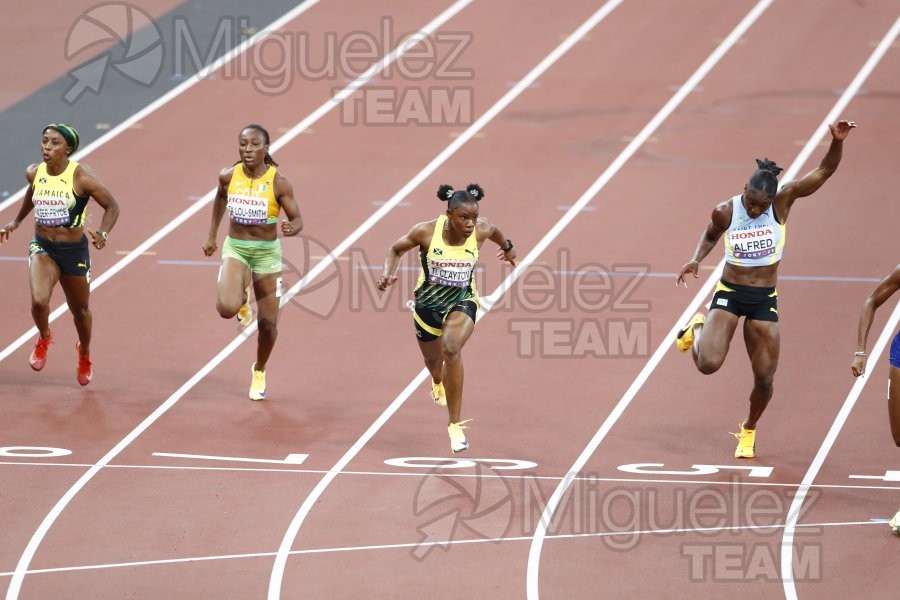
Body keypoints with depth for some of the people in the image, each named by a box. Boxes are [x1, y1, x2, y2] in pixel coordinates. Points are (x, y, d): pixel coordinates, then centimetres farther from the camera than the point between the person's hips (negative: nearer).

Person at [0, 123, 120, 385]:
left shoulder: (81, 177, -18)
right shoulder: (34, 173, -5)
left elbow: (112, 206, -11)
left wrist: (103, 234, -26)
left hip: (74, 250, -2)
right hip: (42, 247, 2)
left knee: (80, 310, 17)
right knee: (39, 301, -23)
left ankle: (84, 353, 47)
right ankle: (44, 338, 12)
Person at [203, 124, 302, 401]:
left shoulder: (279, 183, -16)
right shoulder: (228, 176, -9)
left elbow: (297, 219, -11)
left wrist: (292, 228, -35)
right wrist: (212, 237, 17)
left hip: (267, 252, -1)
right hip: (235, 248, 1)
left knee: (268, 323, 6)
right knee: (227, 308, -25)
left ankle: (259, 371, 36)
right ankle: (242, 298, 15)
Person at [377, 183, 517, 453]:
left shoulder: (481, 231, -19)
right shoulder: (426, 231, -23)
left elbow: (496, 232, 8)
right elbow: (396, 249, -5)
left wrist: (507, 247, 27)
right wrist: (388, 273, -23)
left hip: (462, 301, -1)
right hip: (428, 301, 1)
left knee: (452, 349, -29)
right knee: (432, 358, 23)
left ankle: (456, 424, -21)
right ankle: (438, 383, 65)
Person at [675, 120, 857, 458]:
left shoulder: (783, 202, -11)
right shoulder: (725, 212, -11)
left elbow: (825, 170, -16)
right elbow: (711, 235, 13)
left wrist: (837, 141, -32)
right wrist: (696, 259, -4)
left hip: (765, 300, 1)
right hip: (729, 293, -1)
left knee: (765, 379, 2)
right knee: (708, 364, -19)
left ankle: (749, 430, 33)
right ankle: (697, 329, 18)